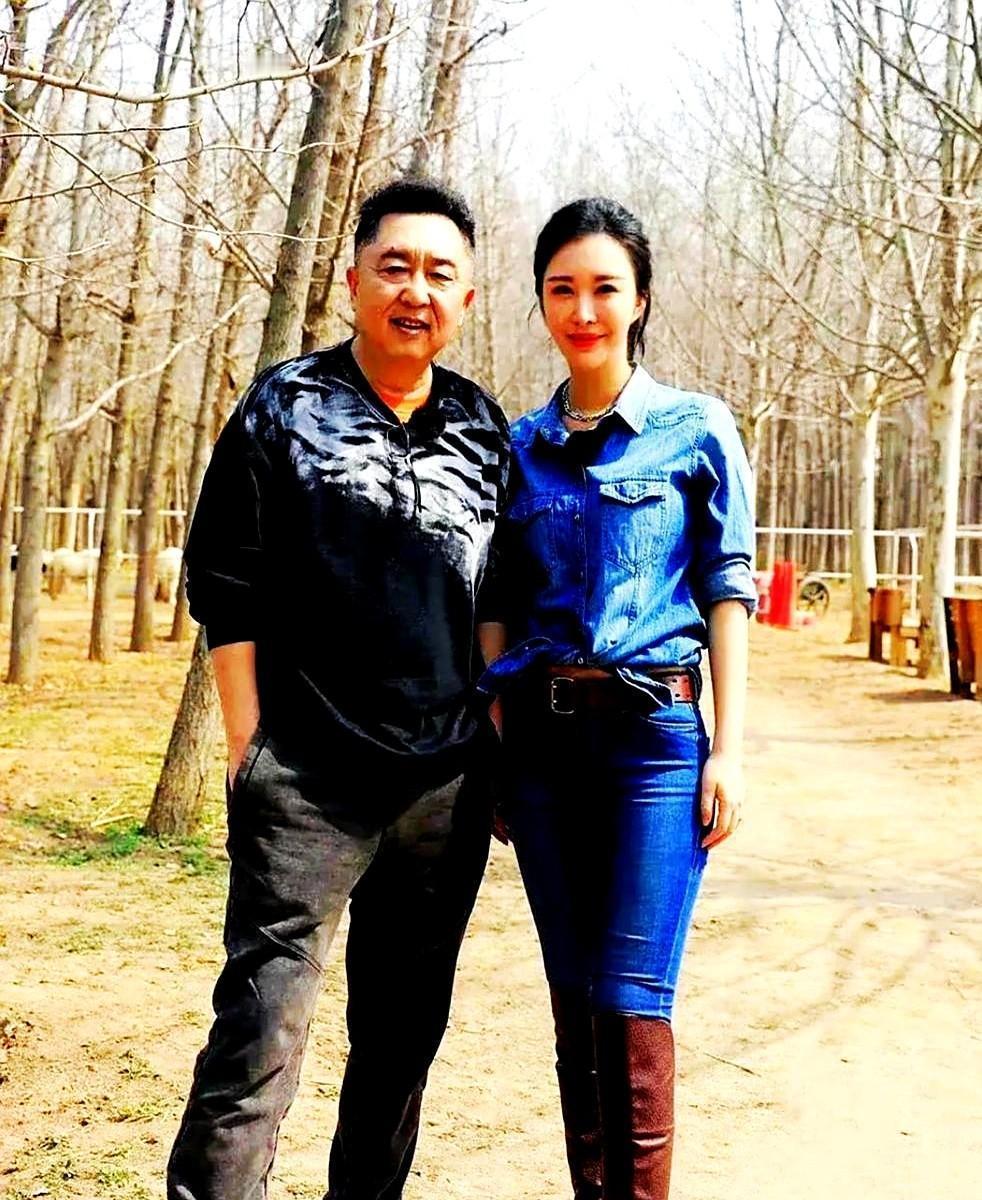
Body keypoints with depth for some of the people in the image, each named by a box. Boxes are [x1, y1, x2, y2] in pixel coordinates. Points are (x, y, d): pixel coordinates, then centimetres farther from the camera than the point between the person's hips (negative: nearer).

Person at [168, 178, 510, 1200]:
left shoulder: (485, 430, 10)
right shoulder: (285, 408, 0)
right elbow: (225, 584, 0)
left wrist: (495, 737, 11)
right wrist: (248, 744, -5)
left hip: (448, 787, 4)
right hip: (308, 780, -4)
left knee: (404, 1030, 14)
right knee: (262, 1031, -9)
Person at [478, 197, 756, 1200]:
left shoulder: (697, 431, 2)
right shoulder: (521, 447, 11)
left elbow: (726, 591, 1)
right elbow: (499, 607, 13)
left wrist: (728, 749, -5)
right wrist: (494, 747, 8)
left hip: (653, 730, -3)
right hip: (540, 734, 4)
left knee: (632, 1001, -9)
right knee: (573, 1001, 8)